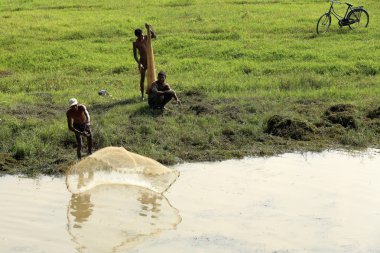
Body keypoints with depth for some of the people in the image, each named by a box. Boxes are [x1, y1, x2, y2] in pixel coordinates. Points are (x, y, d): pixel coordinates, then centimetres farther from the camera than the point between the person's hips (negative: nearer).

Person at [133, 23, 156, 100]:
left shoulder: (146, 38, 0)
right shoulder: (136, 43, -9)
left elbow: (154, 36, -17)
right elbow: (135, 55, -12)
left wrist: (150, 29, -31)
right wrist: (139, 63, -25)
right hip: (142, 61, -3)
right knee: (142, 78, 4)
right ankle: (142, 95, 12)